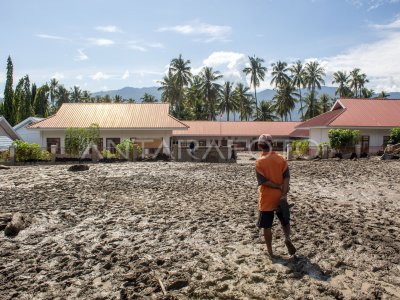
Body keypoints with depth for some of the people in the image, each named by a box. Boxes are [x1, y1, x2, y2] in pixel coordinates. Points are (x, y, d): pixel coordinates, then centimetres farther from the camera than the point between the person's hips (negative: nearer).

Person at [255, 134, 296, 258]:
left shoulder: (259, 162, -10)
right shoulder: (281, 158, -1)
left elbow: (263, 181, -15)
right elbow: (286, 177, -8)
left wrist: (279, 187, -9)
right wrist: (284, 193, -10)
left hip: (266, 199, -3)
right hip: (280, 197, 3)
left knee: (267, 226, 9)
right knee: (285, 221, 22)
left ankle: (270, 251, 15)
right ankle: (287, 238, -2)